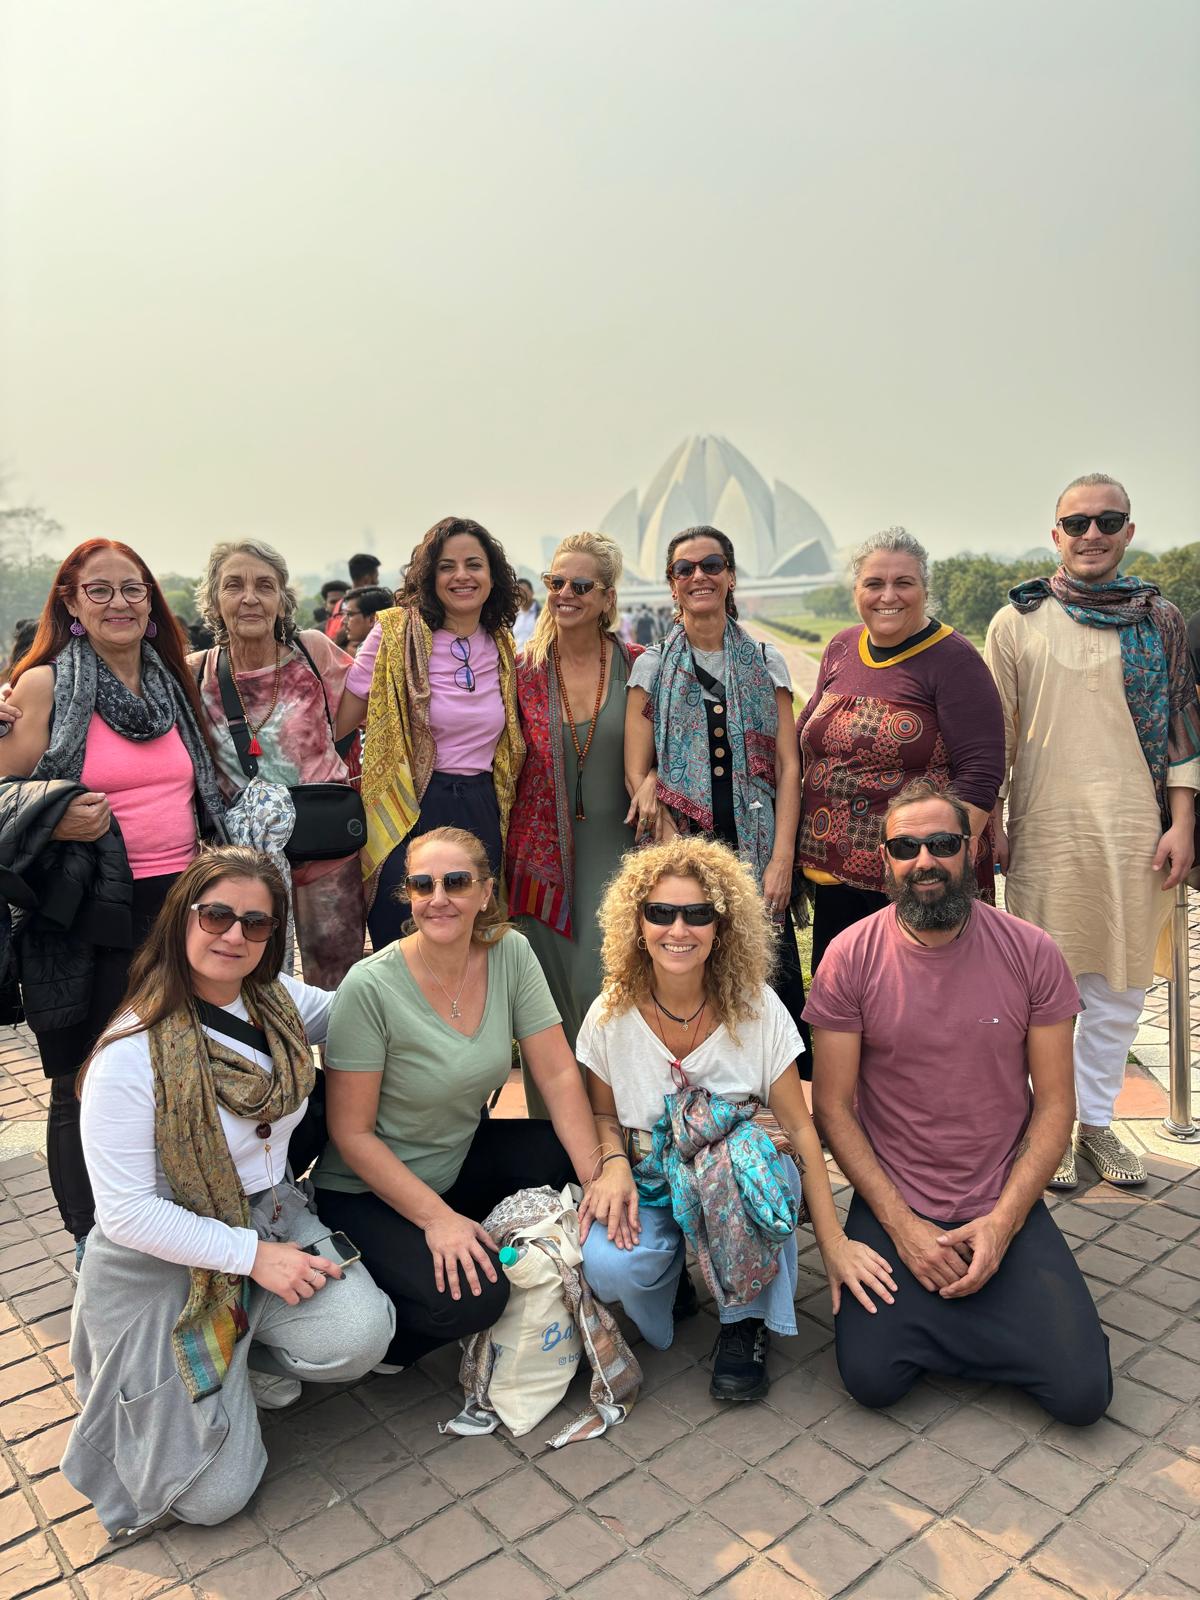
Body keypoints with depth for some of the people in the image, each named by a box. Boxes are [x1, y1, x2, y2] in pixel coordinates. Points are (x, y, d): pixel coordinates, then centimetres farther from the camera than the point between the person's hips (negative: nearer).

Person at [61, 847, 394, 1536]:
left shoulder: (280, 1000, -5)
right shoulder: (133, 1054, -23)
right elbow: (126, 1212, -20)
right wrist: (253, 1255, -20)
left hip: (274, 1216, 5)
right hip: (165, 1261, -5)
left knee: (360, 1336, -23)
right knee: (211, 1497, -6)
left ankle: (254, 1361, 11)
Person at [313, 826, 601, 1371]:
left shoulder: (510, 954, -11)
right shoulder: (371, 988, -24)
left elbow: (558, 1075, -10)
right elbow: (352, 1134, -18)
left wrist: (599, 1177, -19)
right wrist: (438, 1218, -24)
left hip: (461, 1159, 6)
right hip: (369, 1192, -5)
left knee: (574, 1157, -15)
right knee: (469, 1301, -25)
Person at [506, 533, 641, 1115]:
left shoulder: (637, 665, 0)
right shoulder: (523, 668, 3)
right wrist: (503, 846, 4)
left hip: (613, 845, -1)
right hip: (541, 849, 2)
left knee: (599, 985, -10)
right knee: (547, 991, 6)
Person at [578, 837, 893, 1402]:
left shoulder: (757, 1009, -12)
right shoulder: (611, 1016, -9)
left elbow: (798, 1127, -9)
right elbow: (603, 1114, 5)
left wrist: (833, 1241, -14)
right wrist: (614, 1164, -18)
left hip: (743, 1182, -1)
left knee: (737, 1153, -38)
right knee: (607, 1266, -31)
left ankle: (746, 1321, -9)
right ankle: (671, 1277, 8)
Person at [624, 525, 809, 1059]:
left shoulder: (766, 663, 9)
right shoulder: (652, 666, 6)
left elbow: (788, 768, 5)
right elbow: (637, 773, 0)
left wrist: (781, 860, -6)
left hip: (755, 855, 1)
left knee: (770, 984, -4)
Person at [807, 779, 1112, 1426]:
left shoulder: (1030, 953, -6)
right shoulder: (850, 957, -9)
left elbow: (1054, 1104, -2)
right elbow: (832, 1106, -6)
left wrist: (1003, 1220, -12)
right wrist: (902, 1224, -13)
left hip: (1005, 1205, 1)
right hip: (891, 1206, -1)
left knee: (1081, 1392, -10)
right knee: (872, 1376, -15)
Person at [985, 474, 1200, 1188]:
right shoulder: (1017, 622, 4)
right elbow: (993, 735, 5)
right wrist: (989, 825, 1)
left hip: (1136, 830, 2)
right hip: (1046, 828, -2)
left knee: (1121, 987, 9)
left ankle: (1096, 1119, 26)